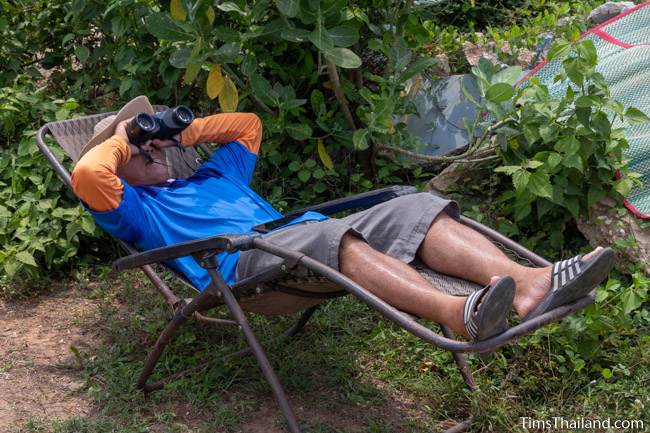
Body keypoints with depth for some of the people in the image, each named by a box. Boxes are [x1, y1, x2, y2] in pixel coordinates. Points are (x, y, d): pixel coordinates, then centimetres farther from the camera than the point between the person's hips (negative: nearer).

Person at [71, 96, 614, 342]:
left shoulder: (212, 177, 40)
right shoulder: (136, 209, 19)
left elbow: (247, 124, 46)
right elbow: (86, 174, -1)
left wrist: (184, 132, 36)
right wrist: (119, 136, 17)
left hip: (297, 237, 7)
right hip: (241, 263, -7)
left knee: (414, 207, -15)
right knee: (330, 232, -40)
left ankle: (527, 282, -38)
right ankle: (456, 313, -61)